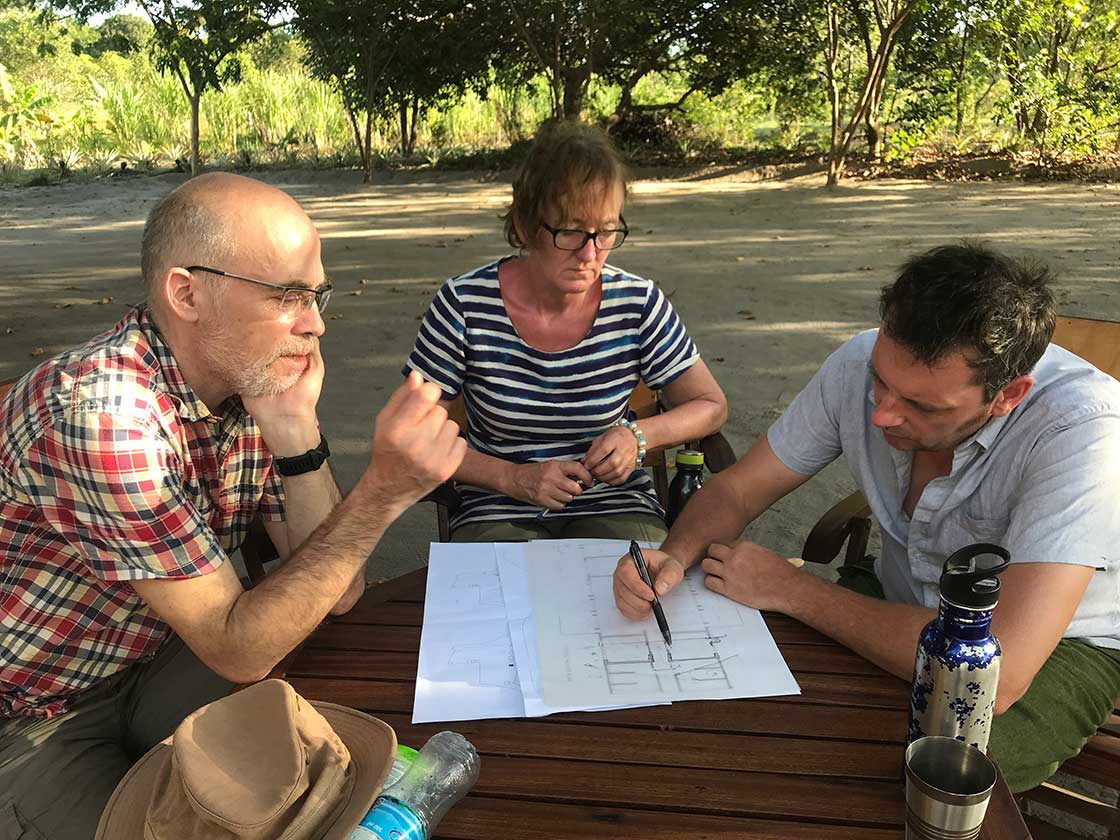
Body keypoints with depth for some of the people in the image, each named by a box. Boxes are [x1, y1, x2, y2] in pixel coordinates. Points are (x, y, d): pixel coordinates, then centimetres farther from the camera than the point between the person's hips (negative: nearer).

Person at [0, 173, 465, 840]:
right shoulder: (103, 410, -32)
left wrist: (297, 433, -24)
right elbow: (237, 651, -30)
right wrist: (382, 492, -39)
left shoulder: (254, 382, -8)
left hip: (155, 664, 6)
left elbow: (337, 592, -10)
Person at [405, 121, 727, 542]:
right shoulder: (465, 304, -11)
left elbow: (711, 406, 7)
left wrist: (638, 436, -12)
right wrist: (513, 477, -16)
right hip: (497, 515, -1)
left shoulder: (638, 303, -6)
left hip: (616, 506, 1)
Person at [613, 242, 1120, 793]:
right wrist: (674, 557, -28)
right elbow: (737, 488, -6)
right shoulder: (864, 364, -17)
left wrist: (790, 588, -30)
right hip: (902, 609, 3)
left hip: (1057, 648, -3)